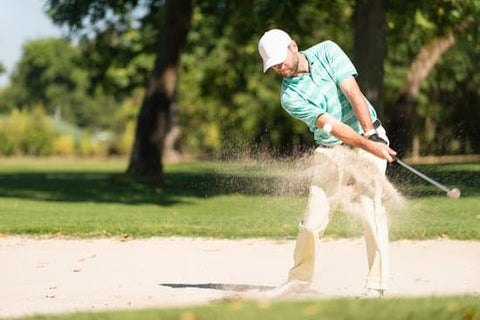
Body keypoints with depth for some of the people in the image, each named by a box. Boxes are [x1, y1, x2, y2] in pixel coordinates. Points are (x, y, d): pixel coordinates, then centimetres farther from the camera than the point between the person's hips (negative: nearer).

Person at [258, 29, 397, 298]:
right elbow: (331, 125, -20)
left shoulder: (327, 52, -6)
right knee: (313, 218, -1)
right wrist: (369, 146, -30)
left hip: (370, 136, -1)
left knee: (371, 207, -16)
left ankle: (377, 285, -14)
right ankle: (301, 278, 21)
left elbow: (353, 93, -14)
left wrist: (372, 135, -25)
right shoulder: (290, 97, -9)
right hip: (332, 151, 1)